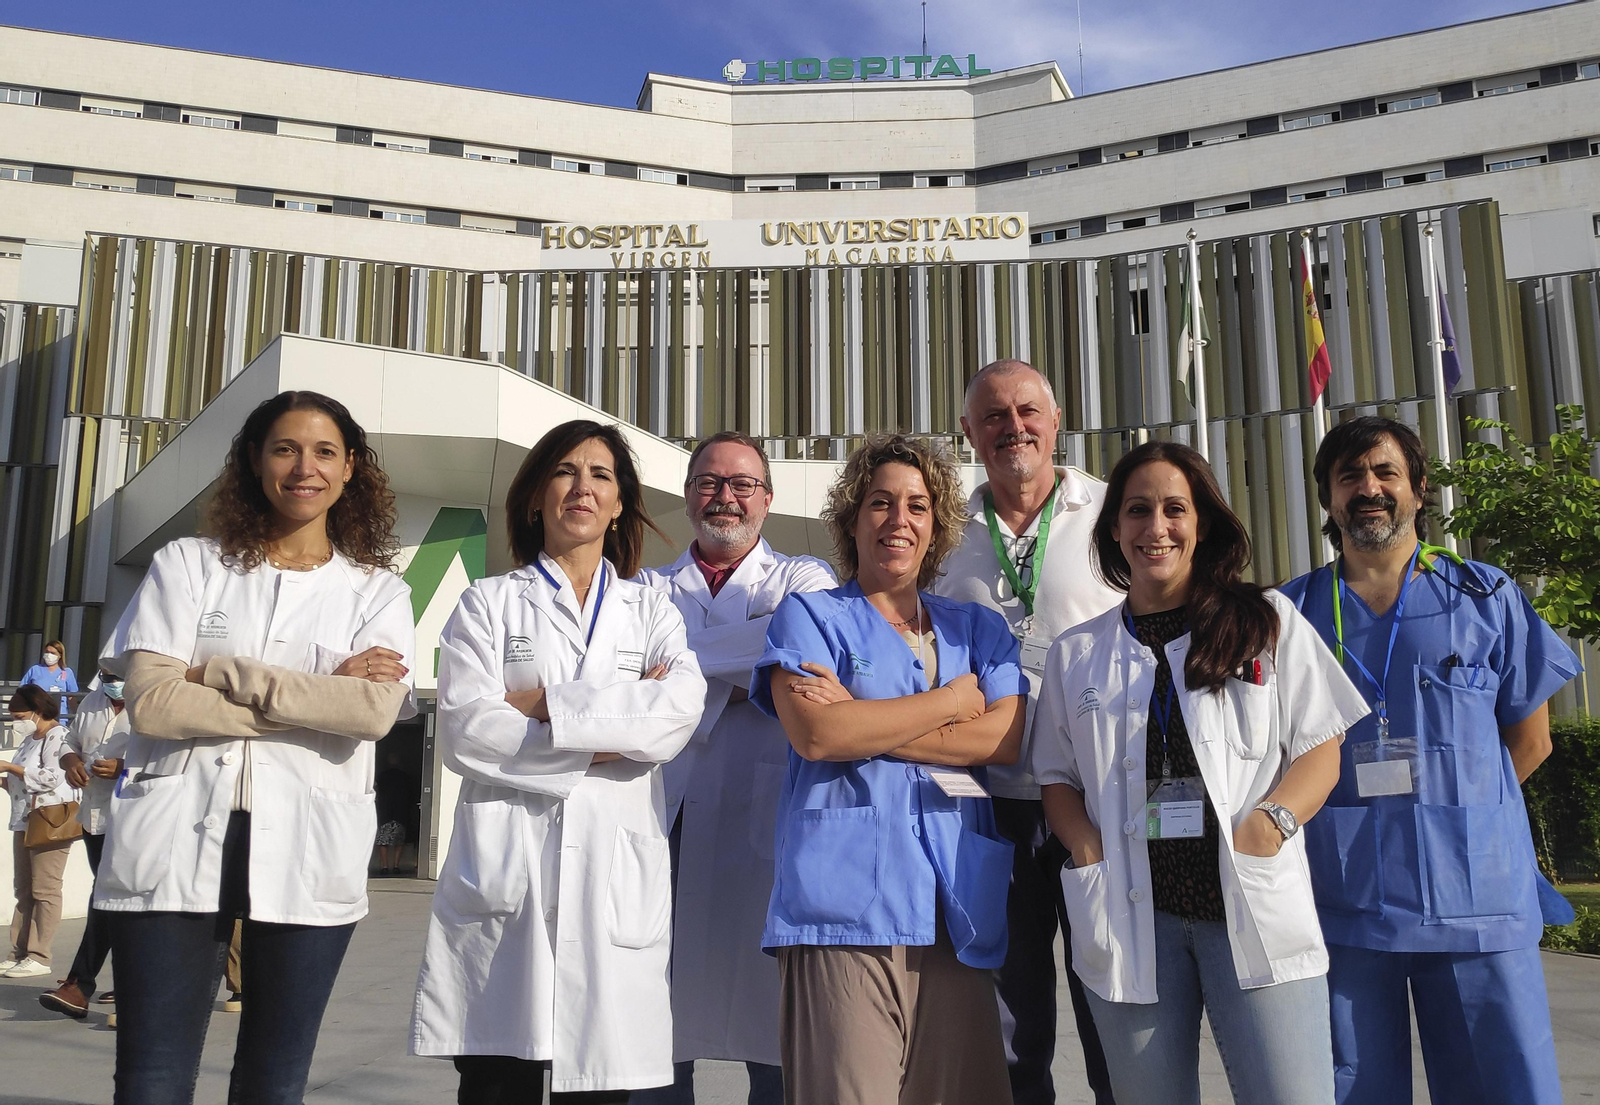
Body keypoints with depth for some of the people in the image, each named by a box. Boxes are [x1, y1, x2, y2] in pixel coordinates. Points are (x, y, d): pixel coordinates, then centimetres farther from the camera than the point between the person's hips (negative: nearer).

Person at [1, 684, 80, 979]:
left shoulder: (57, 737, -9)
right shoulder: (31, 739, 18)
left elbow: (52, 777, -20)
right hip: (25, 822, 9)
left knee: (45, 891, -6)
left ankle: (39, 957, -4)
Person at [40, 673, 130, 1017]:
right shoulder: (91, 703, 14)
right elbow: (71, 742, 23)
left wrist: (123, 768, -25)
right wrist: (71, 761, 1)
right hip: (94, 816, 7)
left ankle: (80, 985, -4)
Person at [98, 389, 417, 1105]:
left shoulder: (376, 589, 10)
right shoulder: (188, 565, 9)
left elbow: (376, 711, -8)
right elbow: (149, 703, -5)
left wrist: (221, 672, -9)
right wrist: (321, 695, -9)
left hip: (308, 854, 1)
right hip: (177, 842, 0)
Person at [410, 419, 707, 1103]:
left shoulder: (653, 613, 15)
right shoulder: (489, 603, 11)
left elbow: (680, 714, -5)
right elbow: (463, 733, -4)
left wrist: (546, 705, -10)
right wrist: (606, 741, -7)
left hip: (616, 880, 1)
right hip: (505, 876, -1)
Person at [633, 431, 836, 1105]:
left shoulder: (803, 580, 12)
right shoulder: (647, 590, 17)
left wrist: (686, 658, -6)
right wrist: (736, 672, -8)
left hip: (764, 831, -2)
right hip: (663, 826, 2)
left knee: (773, 1038, 2)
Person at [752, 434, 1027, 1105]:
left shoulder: (978, 628, 21)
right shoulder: (811, 615, 11)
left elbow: (1009, 737, 2)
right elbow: (815, 734, -8)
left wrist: (864, 723, -5)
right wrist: (954, 699, 1)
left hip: (957, 907, 3)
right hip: (846, 896, -3)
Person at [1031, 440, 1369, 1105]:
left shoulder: (1269, 622, 8)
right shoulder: (1075, 653, 12)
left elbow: (1320, 747, 5)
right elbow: (1056, 776, 13)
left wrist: (1271, 821, -13)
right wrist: (1090, 853, -5)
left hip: (1253, 905, -1)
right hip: (1130, 913, 2)